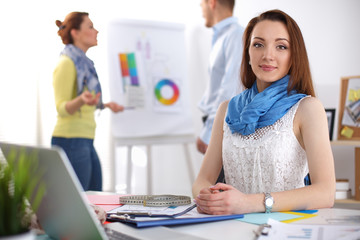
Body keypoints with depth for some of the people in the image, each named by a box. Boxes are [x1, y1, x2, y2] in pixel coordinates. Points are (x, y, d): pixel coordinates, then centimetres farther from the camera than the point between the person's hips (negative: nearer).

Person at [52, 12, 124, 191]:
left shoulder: (84, 63, 16)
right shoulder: (67, 63, -11)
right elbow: (62, 108, -16)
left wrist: (105, 105, 27)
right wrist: (82, 100, -34)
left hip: (86, 141, 9)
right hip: (71, 141, -9)